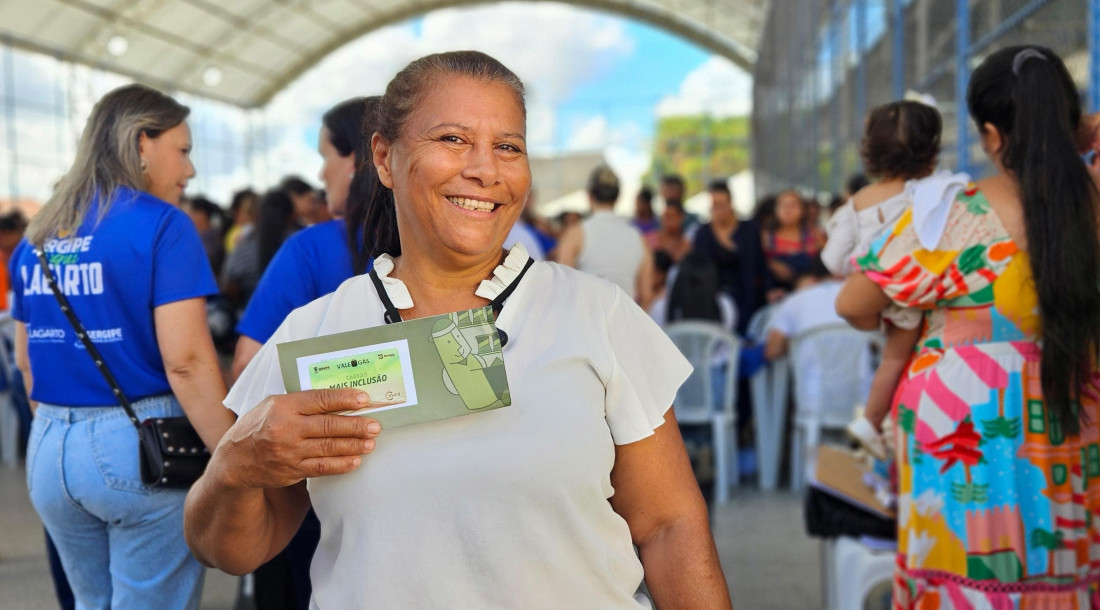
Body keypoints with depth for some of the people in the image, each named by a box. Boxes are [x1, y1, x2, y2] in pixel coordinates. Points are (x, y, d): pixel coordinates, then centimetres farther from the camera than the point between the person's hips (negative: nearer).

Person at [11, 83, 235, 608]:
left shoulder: (38, 236, 10)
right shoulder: (162, 225, -11)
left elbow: (26, 358, 16)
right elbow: (186, 359, -19)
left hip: (50, 447, 7)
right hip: (140, 447, -7)